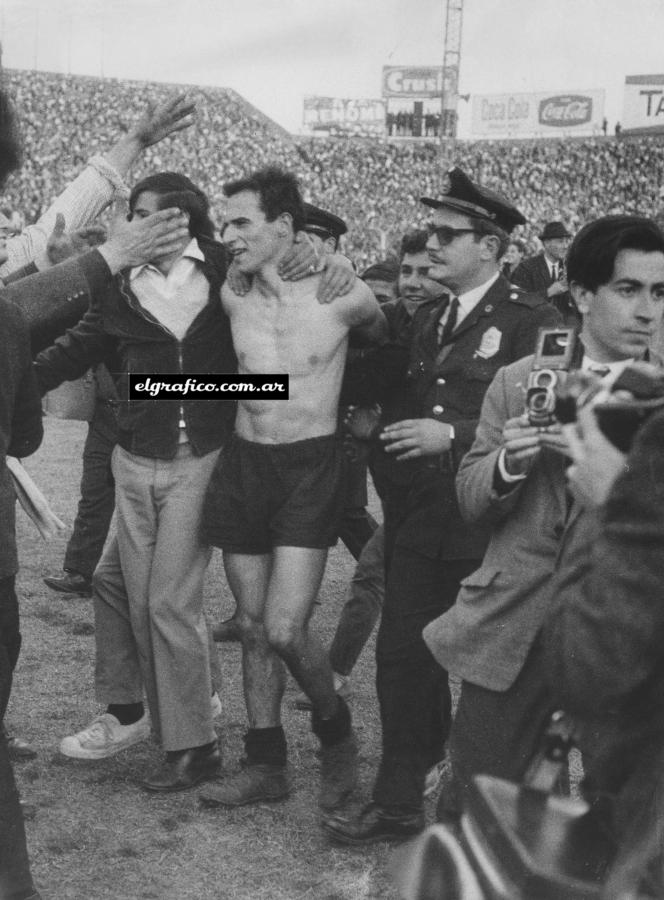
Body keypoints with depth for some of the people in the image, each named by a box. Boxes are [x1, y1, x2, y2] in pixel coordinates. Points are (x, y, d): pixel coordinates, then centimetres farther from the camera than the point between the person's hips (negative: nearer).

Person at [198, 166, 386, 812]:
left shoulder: (343, 296, -10)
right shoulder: (232, 297, -1)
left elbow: (384, 336, 13)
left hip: (310, 468, -4)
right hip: (243, 465, 4)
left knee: (284, 629, -12)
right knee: (252, 625, 9)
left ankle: (334, 728, 17)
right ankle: (265, 763, 23)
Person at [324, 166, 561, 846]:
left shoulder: (531, 322, -9)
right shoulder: (427, 318, 13)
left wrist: (452, 436, -22)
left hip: (490, 528, -6)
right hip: (419, 520, 6)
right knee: (402, 655, 5)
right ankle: (398, 803, 16)